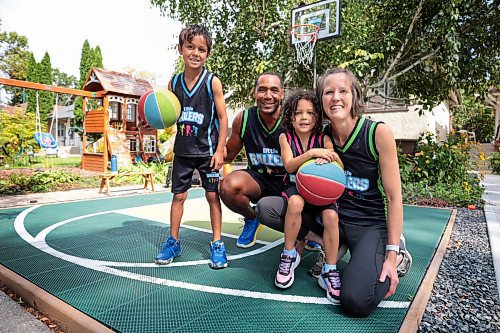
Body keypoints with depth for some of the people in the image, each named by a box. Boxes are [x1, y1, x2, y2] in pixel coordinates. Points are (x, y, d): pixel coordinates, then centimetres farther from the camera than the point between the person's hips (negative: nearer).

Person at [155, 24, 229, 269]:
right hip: (183, 149, 4)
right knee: (178, 195, 9)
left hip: (207, 150, -3)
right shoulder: (174, 82, 3)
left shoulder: (212, 81, -8)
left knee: (212, 195, 3)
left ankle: (217, 244, 16)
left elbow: (222, 117, -7)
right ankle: (173, 242, 24)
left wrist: (220, 150, -12)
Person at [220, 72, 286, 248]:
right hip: (258, 178, 2)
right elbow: (228, 155, 6)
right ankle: (251, 219, 6)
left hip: (290, 180, -1)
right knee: (228, 186, -29)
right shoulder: (243, 119, -8)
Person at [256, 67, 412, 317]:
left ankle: (398, 256, 6)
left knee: (356, 301, -25)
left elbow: (394, 198, -11)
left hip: (371, 224, -4)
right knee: (266, 208, -12)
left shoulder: (378, 132, -13)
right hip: (332, 215, 4)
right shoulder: (323, 136, -2)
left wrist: (391, 255, -14)